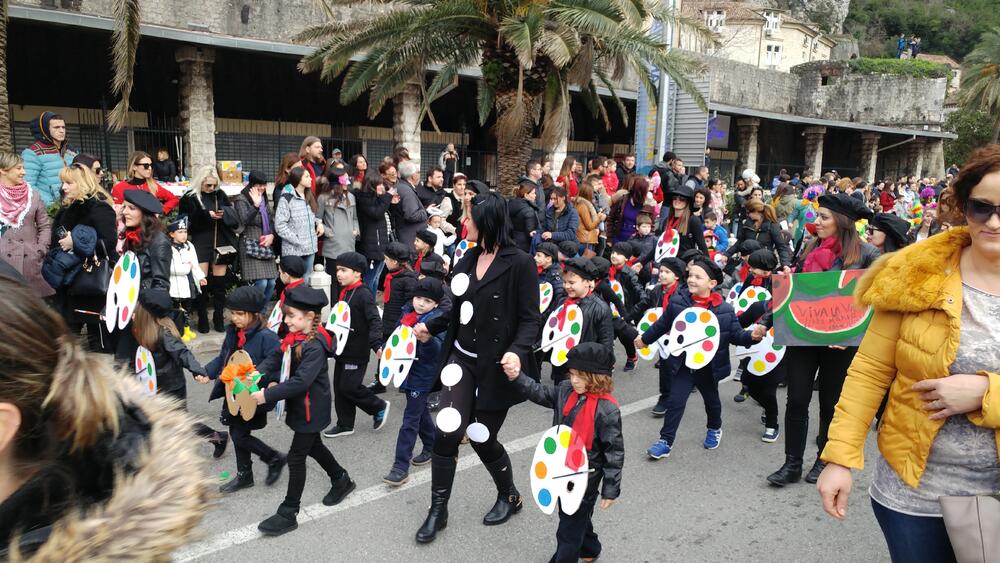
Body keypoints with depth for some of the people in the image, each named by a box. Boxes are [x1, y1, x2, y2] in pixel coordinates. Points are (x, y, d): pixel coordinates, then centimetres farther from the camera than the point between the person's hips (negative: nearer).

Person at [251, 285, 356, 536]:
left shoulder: (315, 347, -27)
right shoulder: (294, 337, 0)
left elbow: (301, 381, -32)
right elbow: (275, 359, 0)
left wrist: (268, 396, -31)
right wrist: (259, 374, -19)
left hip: (310, 410, -9)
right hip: (299, 406, 9)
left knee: (296, 457, 0)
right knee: (313, 446, 24)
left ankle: (288, 514, 12)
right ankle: (341, 480, 46)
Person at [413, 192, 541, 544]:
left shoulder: (519, 263, -14)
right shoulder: (469, 258, 5)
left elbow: (530, 319, -15)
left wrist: (517, 352, -30)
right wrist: (430, 327, 14)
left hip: (496, 366, -5)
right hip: (462, 359, 5)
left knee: (483, 439, 7)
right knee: (448, 432, -4)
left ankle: (510, 496, 36)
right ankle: (438, 510, 15)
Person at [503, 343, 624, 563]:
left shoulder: (607, 410, -23)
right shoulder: (566, 391, -5)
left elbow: (614, 453, -19)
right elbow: (539, 393, 1)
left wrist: (610, 490, -15)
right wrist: (517, 377, -16)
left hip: (585, 479, -7)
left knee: (569, 530, 6)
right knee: (578, 518, 29)